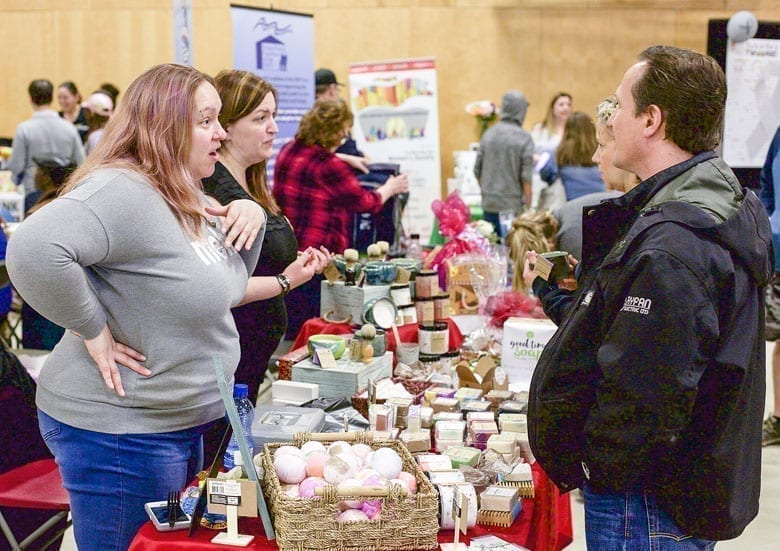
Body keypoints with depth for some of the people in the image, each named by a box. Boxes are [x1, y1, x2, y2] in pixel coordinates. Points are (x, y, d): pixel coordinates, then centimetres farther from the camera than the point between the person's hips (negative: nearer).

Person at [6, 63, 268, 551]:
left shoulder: (186, 199, 7)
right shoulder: (123, 192, -23)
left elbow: (225, 287, 19)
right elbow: (34, 249, -40)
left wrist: (251, 215, 1)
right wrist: (92, 330, -27)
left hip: (180, 421, 9)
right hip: (118, 432, -9)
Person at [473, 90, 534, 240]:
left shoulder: (488, 134, 4)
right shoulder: (524, 139, -8)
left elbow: (477, 170, 9)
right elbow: (526, 177, -10)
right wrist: (528, 206, -2)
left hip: (489, 204, 4)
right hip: (512, 205, -4)